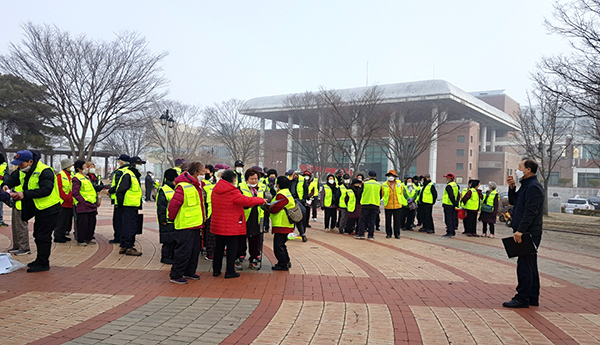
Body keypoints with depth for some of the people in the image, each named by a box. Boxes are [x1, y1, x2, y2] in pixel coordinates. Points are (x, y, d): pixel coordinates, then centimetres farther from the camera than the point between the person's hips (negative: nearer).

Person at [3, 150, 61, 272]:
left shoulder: (44, 171, -22)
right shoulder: (23, 171, 7)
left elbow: (46, 190, -31)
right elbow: (14, 179, 19)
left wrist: (25, 194, -34)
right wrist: (6, 185, -4)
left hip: (49, 208, -9)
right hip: (39, 209, 9)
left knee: (43, 236, -6)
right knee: (38, 235, 16)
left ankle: (43, 263, 3)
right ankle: (40, 261, 29)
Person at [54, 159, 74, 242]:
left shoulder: (72, 175, 14)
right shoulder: (60, 175, -8)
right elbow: (59, 189, -15)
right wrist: (67, 198, -18)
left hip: (70, 203, 8)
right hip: (63, 203, -8)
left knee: (68, 219, 12)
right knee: (61, 220, -4)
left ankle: (63, 235, 21)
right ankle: (57, 236, 3)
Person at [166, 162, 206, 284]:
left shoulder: (197, 186, 12)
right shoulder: (183, 187, -19)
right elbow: (173, 205, -18)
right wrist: (172, 219, -4)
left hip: (196, 225, 10)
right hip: (185, 225, -9)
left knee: (195, 250, 17)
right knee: (183, 251, -2)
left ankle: (189, 272, 32)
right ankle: (175, 276, 10)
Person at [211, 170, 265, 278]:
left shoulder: (215, 190, 6)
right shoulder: (232, 192, -18)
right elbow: (247, 201, -17)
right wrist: (261, 200, -2)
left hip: (217, 224, 7)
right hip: (232, 226, -7)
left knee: (219, 247, 16)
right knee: (232, 248, 4)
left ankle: (216, 270, 22)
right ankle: (230, 271, 9)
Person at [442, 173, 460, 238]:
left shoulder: (449, 186, -16)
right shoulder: (456, 185, 13)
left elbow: (451, 196, -22)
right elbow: (457, 195, 14)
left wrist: (455, 203, -16)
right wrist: (456, 203, 13)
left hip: (448, 204, -9)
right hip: (453, 205, 9)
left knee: (448, 219, -5)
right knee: (453, 219, 11)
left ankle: (449, 233, -6)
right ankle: (453, 232, 15)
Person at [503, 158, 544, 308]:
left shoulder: (534, 187, -15)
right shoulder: (526, 185, 17)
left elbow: (530, 212, -22)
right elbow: (513, 202, 22)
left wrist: (520, 231, -25)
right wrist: (512, 187, 7)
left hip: (529, 233, -11)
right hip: (526, 233, 11)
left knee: (524, 265, -7)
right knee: (530, 265, 14)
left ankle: (522, 299, -3)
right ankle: (533, 298, 22)